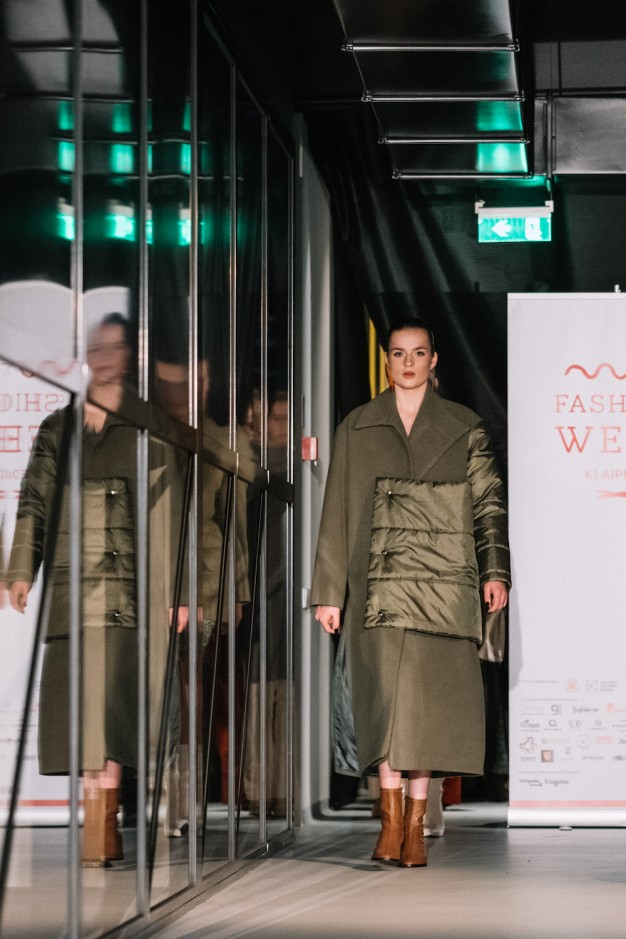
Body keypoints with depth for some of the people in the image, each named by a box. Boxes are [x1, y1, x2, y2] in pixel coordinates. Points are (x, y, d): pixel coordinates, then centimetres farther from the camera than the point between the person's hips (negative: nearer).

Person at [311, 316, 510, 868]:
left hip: (442, 583, 0)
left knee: (429, 698, -3)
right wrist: (329, 592, 5)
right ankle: (391, 817, -2)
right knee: (385, 695, -9)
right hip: (378, 583, 0)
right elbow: (336, 512, 10)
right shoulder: (357, 429, 12)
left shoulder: (464, 428, 11)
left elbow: (489, 502, 7)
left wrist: (496, 570, -7)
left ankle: (416, 822, 5)